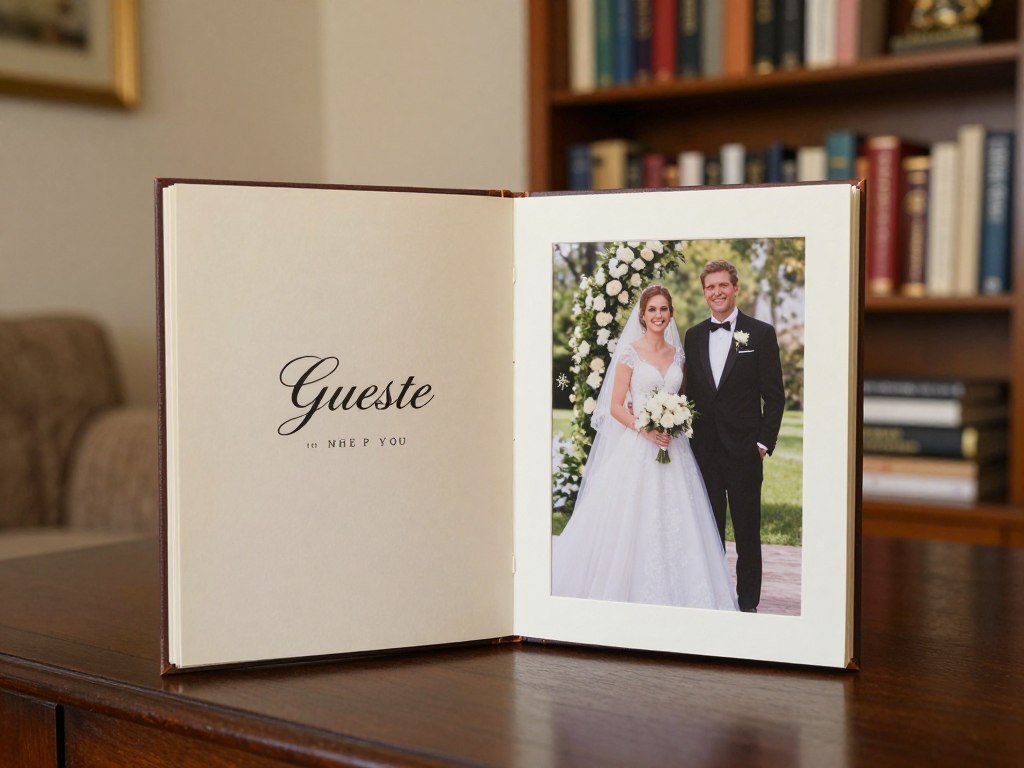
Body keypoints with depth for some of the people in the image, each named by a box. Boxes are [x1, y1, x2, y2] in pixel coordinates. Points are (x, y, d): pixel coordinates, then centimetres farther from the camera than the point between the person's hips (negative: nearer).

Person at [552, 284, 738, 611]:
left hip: (672, 447, 4)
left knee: (675, 523, 2)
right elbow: (616, 406, -6)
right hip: (635, 448, -4)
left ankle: (671, 593, 11)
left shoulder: (677, 354, 11)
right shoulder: (630, 352, -3)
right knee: (631, 522, -3)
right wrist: (645, 429, -19)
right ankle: (628, 591, 10)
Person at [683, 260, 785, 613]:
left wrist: (763, 444, -8)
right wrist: (690, 442, 5)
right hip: (704, 452, 4)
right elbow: (691, 393, 13)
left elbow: (775, 396, -3)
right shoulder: (693, 336, 9)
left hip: (743, 452, -3)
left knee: (748, 536, 4)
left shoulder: (761, 333, -2)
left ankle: (748, 604, 13)